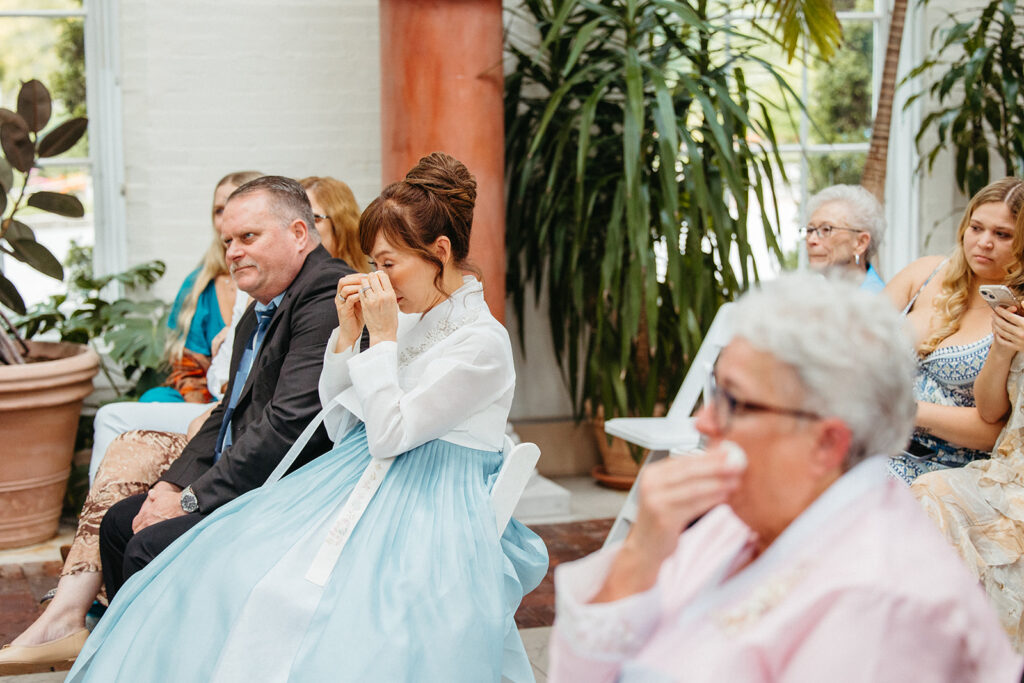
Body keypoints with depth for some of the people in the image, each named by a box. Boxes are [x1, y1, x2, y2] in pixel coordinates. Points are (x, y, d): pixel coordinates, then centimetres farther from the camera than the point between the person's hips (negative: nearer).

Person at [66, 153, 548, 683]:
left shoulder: (483, 342, -11)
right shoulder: (410, 319, 14)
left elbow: (388, 435, -15)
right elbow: (340, 425, 16)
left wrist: (383, 338, -12)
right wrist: (347, 332, 5)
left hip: (427, 512, -8)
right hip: (361, 485, 8)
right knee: (226, 568, -10)